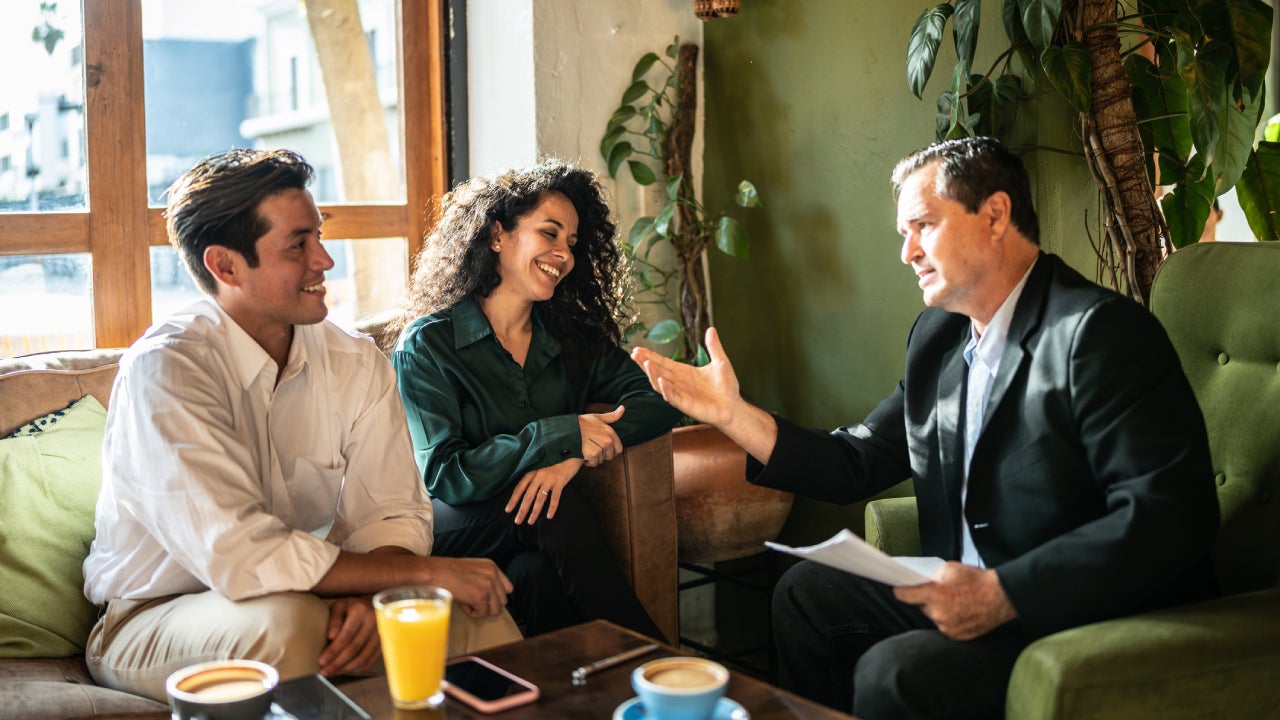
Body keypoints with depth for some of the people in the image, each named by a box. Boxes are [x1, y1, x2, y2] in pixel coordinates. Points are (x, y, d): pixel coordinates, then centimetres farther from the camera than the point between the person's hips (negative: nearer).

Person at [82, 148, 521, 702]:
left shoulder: (357, 363, -3)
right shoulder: (164, 371, -22)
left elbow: (392, 515, -6)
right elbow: (239, 557, -31)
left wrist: (366, 594, -30)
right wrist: (426, 571, -25)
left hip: (307, 597, 5)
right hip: (155, 619, -4)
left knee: (479, 613, -17)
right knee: (288, 623, -36)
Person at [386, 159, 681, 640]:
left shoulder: (573, 336, 10)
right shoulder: (426, 344, -7)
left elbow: (657, 401, 0)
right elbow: (443, 478, -16)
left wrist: (574, 456, -19)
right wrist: (563, 434, -24)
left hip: (534, 541, 3)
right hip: (452, 537, -3)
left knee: (535, 573, -33)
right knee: (552, 512, -32)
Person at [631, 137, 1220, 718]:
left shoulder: (1098, 331, -18)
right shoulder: (938, 336, 9)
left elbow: (1171, 516, -26)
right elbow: (857, 463, 10)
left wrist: (1002, 593, -30)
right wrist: (732, 413, -1)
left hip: (1095, 620, -8)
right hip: (970, 594, 9)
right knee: (805, 594, 11)